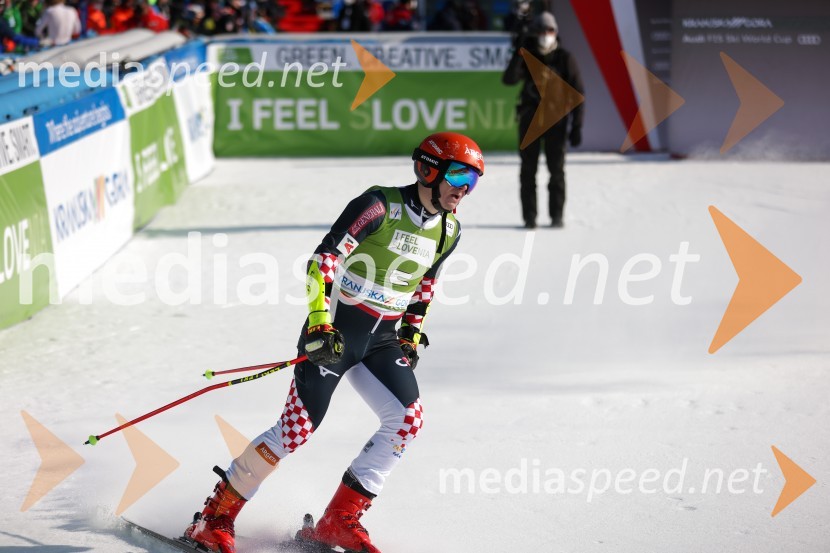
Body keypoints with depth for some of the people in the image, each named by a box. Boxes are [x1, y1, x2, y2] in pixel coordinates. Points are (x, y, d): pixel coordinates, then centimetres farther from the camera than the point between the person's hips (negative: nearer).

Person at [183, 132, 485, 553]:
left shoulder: (448, 231, 6)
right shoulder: (380, 206, -15)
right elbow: (323, 260, -18)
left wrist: (412, 333, 20)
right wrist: (319, 324, -24)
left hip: (383, 338, 7)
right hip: (334, 331, -6)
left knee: (408, 419, -13)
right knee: (298, 428, -12)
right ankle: (216, 517, 3)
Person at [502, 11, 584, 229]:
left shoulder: (564, 59, 0)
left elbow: (578, 93, 0)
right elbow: (508, 79, -11)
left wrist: (576, 127, -6)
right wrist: (519, 55, -21)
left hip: (555, 119, -2)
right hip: (530, 118, 2)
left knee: (556, 168, -4)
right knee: (528, 169, 0)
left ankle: (556, 215, 3)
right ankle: (529, 217, 3)